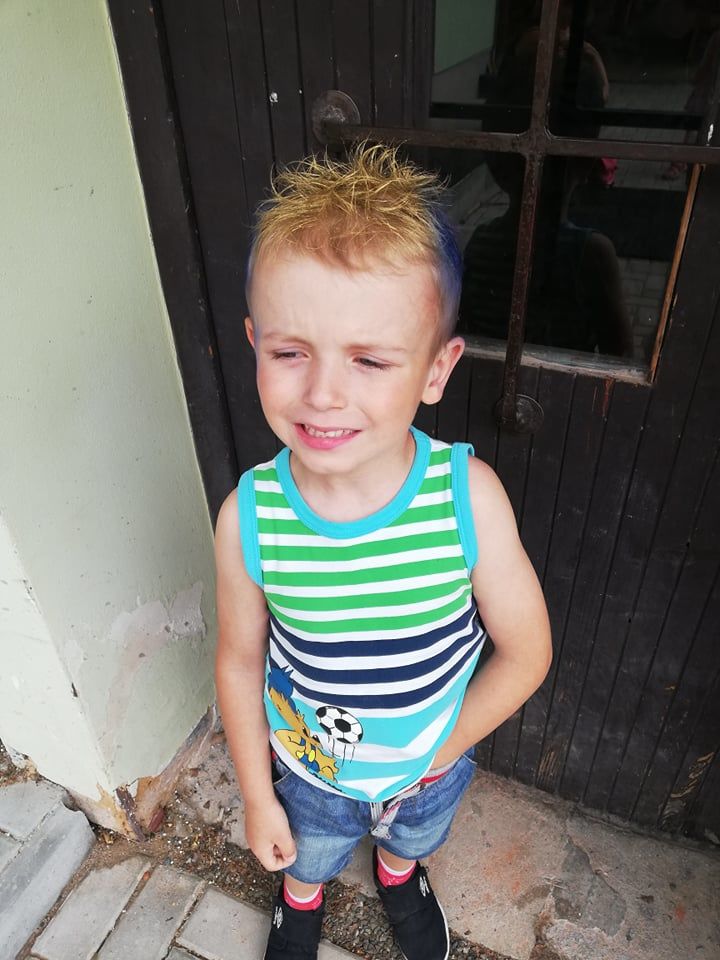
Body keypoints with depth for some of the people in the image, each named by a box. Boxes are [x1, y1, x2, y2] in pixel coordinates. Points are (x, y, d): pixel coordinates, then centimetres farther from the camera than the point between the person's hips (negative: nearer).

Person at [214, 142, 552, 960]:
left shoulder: (469, 496, -32)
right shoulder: (249, 519, -30)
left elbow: (525, 653, -19)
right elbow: (240, 660, -13)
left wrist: (433, 756, -12)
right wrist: (257, 794, -2)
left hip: (434, 765, 1)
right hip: (309, 770, 0)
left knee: (412, 837, 35)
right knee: (308, 856, 33)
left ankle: (397, 873, 72)